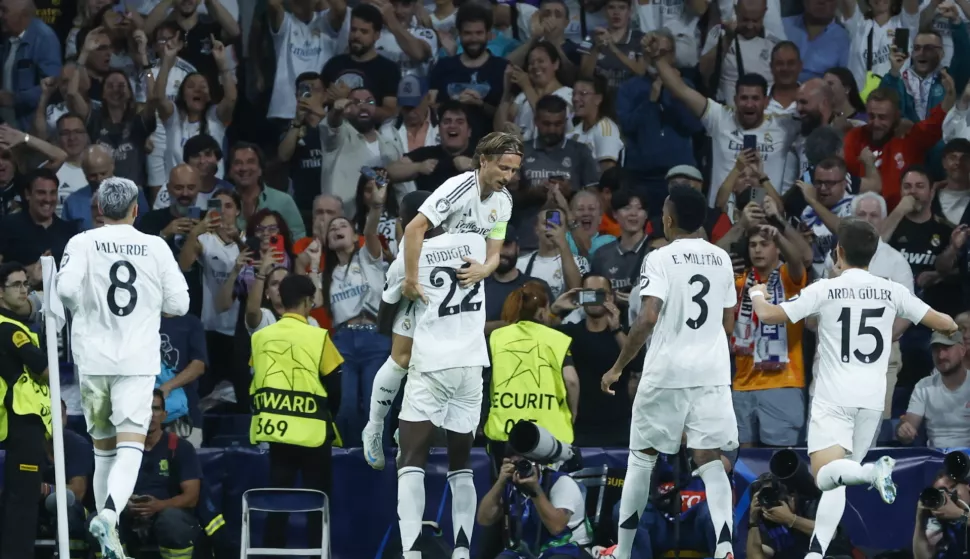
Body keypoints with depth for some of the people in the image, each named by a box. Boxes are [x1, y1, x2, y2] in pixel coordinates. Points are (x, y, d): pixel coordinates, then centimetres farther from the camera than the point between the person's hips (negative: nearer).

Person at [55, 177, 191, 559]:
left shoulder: (82, 243, 0)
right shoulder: (156, 247, 2)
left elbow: (66, 288, -16)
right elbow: (178, 304, 2)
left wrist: (82, 310, 5)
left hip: (94, 357, 1)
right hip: (138, 361, -1)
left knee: (103, 445, 16)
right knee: (130, 446, -10)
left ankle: (106, 525, 20)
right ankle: (110, 513, -33)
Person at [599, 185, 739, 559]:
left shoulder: (661, 258, -8)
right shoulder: (721, 259, 9)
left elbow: (647, 318, -18)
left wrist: (618, 367, -10)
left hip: (667, 371, -4)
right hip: (713, 371, 4)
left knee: (642, 457, 10)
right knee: (710, 459, 1)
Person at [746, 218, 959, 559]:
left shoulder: (824, 291, -4)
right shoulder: (891, 291, 4)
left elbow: (769, 316, -6)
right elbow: (944, 324, 8)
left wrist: (757, 295, 17)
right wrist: (951, 326, 33)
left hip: (834, 398, -4)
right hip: (872, 399, 4)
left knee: (826, 476, -15)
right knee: (836, 482, 13)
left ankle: (872, 472, -44)